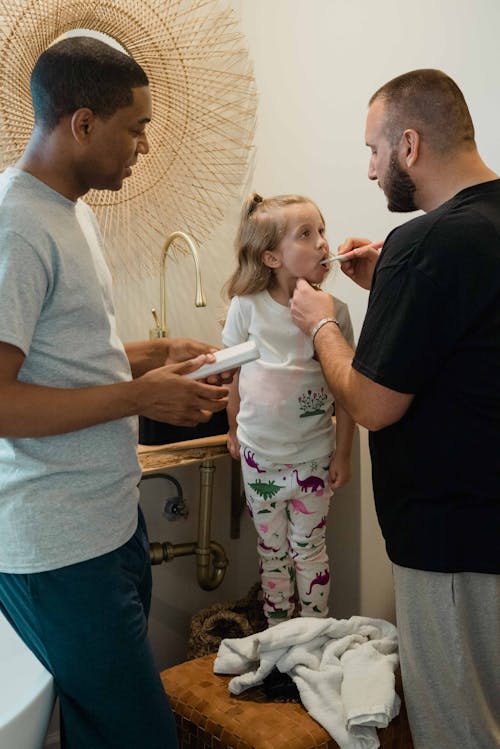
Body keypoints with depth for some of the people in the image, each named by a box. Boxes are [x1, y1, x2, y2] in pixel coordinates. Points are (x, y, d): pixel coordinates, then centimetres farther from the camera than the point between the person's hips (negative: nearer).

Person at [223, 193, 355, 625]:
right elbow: (235, 373, 3)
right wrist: (234, 431, 11)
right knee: (273, 548, 16)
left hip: (313, 453, -1)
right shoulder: (247, 306, -11)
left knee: (310, 548, 12)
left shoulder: (334, 311, -12)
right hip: (259, 450, 1)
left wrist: (343, 454, -3)